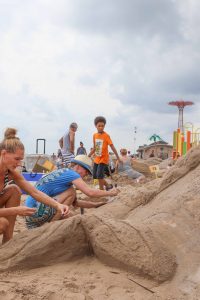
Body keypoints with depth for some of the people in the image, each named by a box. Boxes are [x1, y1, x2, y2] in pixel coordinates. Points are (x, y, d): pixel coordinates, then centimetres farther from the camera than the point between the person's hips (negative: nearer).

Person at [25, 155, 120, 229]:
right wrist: (109, 192, -4)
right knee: (71, 192, -12)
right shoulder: (70, 173, -10)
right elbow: (90, 192, -19)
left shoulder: (64, 174, 18)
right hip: (37, 211, -10)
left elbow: (75, 203, 23)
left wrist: (96, 204, 18)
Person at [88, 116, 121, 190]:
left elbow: (112, 147, -14)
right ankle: (108, 186, 24)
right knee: (95, 176, 7)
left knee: (99, 175, -16)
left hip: (104, 159, -7)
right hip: (96, 159, 7)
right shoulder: (94, 135, 5)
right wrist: (88, 156, 15)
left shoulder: (106, 135, -13)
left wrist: (118, 158, -17)